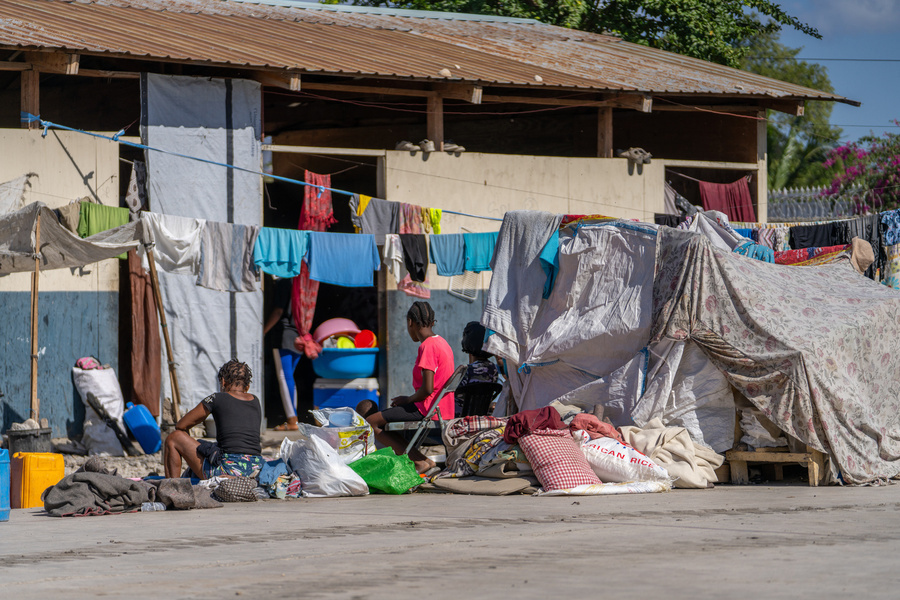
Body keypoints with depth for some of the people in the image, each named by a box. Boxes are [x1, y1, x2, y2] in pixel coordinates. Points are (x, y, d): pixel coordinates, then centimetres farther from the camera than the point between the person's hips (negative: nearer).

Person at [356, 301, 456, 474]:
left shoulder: (428, 346, -16)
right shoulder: (442, 343, 15)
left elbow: (427, 389, -22)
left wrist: (407, 400, -5)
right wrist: (408, 399, 15)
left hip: (428, 410, -10)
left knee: (371, 422, -9)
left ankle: (420, 462, -13)